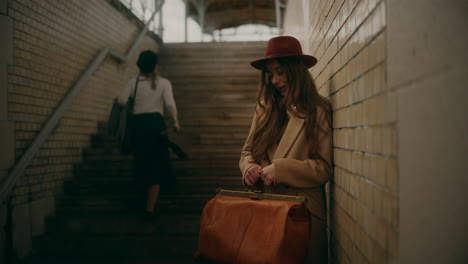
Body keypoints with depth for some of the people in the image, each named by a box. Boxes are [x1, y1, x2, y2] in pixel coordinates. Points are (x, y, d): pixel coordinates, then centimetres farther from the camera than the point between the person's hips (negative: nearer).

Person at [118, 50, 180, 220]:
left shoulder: (134, 82, 6)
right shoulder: (163, 83, 2)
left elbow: (121, 100, -6)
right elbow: (170, 104, -11)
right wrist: (175, 122, 1)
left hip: (137, 124, 2)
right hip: (156, 123, -2)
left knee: (142, 161, 19)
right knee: (156, 166, 1)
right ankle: (150, 208, -4)